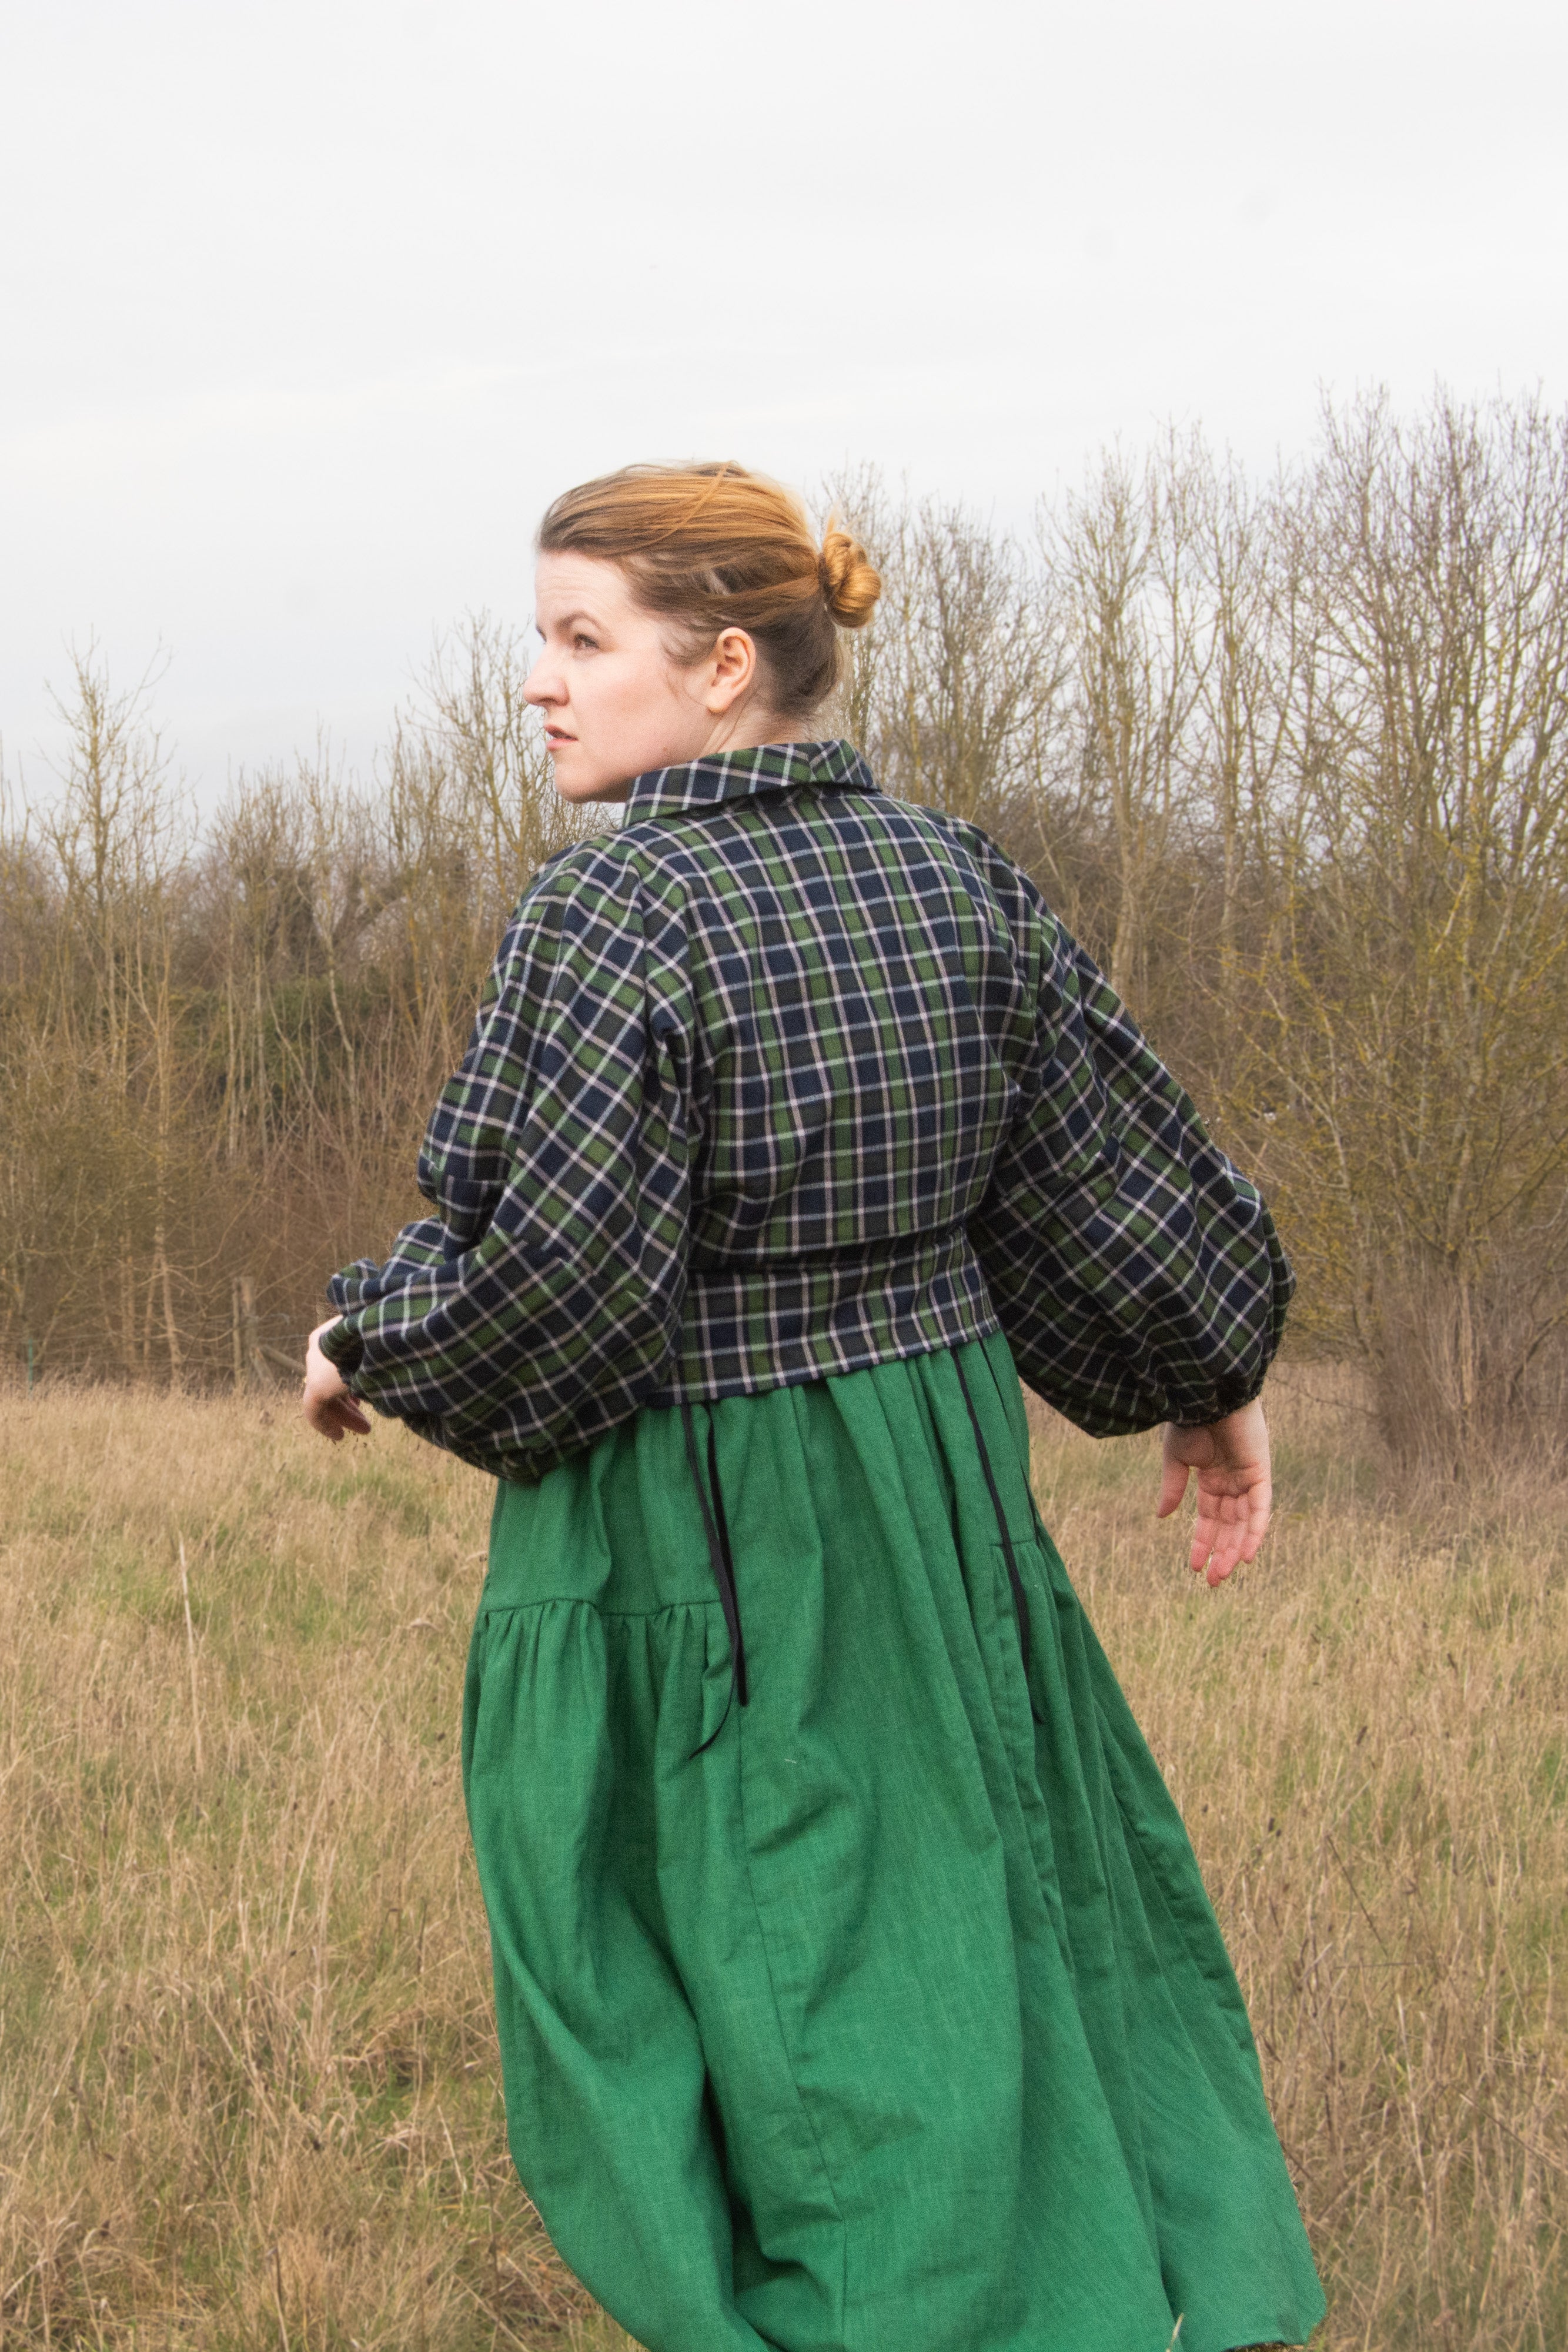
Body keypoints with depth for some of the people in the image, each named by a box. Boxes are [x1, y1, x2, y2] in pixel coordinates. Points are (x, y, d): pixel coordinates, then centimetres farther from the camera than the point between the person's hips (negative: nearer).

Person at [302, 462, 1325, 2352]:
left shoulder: (620, 907, -19)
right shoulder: (950, 876, 1)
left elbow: (548, 1280, -23)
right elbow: (1131, 1186, 5)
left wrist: (369, 1345, -4)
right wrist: (1212, 1389, 20)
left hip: (688, 1541, -6)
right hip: (935, 1493, 7)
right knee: (984, 1920, 21)